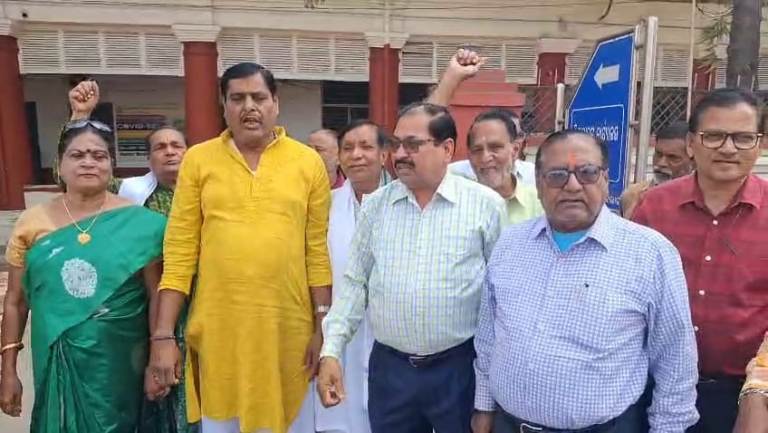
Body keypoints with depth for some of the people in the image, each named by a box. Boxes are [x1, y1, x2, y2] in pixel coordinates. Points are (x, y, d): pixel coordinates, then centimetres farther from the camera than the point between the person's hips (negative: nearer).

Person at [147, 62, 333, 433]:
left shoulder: (308, 162, 1)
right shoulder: (198, 160, 1)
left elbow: (319, 251, 1)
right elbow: (179, 253, 0)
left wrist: (322, 326, -1)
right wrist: (163, 334, -4)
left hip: (286, 328, 0)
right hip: (218, 328, 1)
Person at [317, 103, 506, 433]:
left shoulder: (486, 205, -6)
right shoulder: (375, 205, 3)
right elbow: (354, 283, 5)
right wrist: (331, 350, -1)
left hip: (459, 367, -2)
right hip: (388, 367, 3)